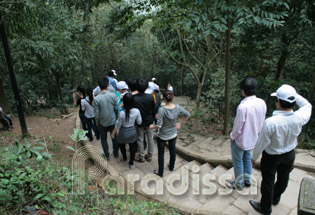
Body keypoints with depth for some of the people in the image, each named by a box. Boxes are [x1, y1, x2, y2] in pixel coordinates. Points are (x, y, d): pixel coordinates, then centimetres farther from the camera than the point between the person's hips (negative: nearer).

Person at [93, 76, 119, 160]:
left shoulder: (96, 99, -21)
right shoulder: (113, 95, -17)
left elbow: (97, 114, -12)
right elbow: (116, 109, -7)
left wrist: (97, 122, 6)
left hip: (102, 123, -1)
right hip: (113, 121, 2)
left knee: (103, 138, 20)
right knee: (114, 137, 21)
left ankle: (107, 155, 31)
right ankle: (116, 153, 37)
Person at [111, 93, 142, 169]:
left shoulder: (121, 113, -30)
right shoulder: (137, 111, -21)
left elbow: (118, 125, -16)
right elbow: (139, 122, -7)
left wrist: (113, 133, 1)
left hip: (124, 134, -2)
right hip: (133, 133, 2)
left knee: (122, 145, 28)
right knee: (132, 147, 20)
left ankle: (124, 159, 48)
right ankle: (131, 163, 34)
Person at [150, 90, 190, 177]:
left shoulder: (162, 110, -28)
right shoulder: (178, 108, -15)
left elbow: (159, 125, -26)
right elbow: (188, 115, 0)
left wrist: (152, 126, -6)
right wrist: (180, 123, 10)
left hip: (162, 136, -4)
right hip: (173, 135, 4)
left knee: (161, 153, 16)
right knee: (172, 150, 27)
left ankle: (160, 172, 32)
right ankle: (171, 167, 49)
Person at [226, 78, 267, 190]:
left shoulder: (243, 106, -32)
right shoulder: (262, 103, -11)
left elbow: (238, 127, -23)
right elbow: (262, 122, 2)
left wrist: (232, 136, -5)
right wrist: (256, 132, 16)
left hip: (240, 140, -7)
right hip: (253, 138, 7)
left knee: (238, 162, 15)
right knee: (247, 159, 26)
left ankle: (239, 184, 33)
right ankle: (247, 181, 43)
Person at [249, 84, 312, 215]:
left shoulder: (271, 122, -36)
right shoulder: (300, 118, -23)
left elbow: (262, 143, -22)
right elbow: (307, 105, 4)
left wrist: (254, 157, -6)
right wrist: (293, 94, -4)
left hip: (271, 156, -5)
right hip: (290, 154, 5)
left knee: (268, 181, 15)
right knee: (283, 178, 28)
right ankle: (276, 198, 55)